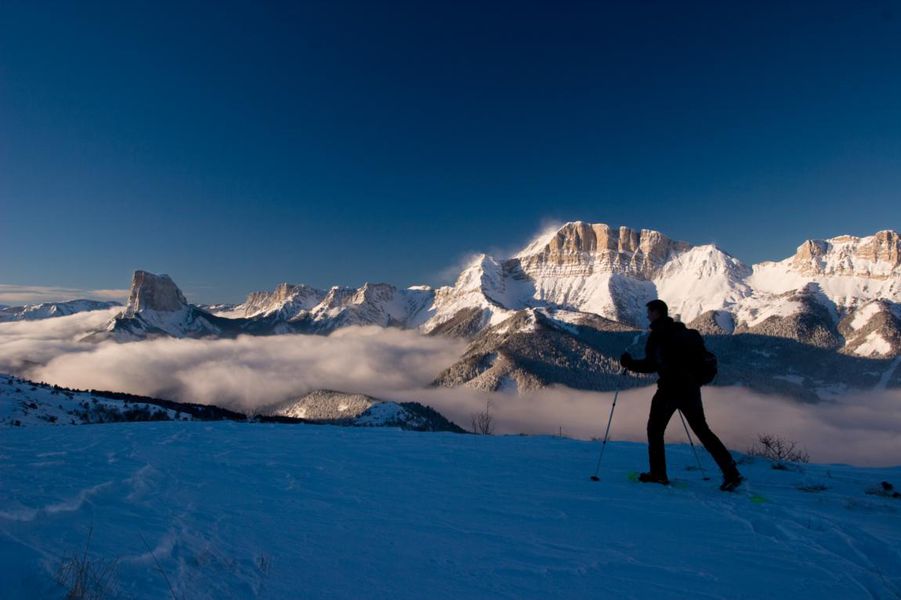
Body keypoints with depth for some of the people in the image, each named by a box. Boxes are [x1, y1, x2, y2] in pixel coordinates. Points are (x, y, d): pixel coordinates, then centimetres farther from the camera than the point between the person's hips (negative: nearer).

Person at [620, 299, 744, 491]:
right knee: (702, 430, 13)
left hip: (670, 388, -7)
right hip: (691, 387, 7)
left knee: (655, 429, 7)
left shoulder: (658, 334, -10)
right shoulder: (680, 330, 13)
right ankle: (731, 473, 8)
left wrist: (629, 363, 0)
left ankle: (658, 474, 9)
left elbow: (651, 365, -12)